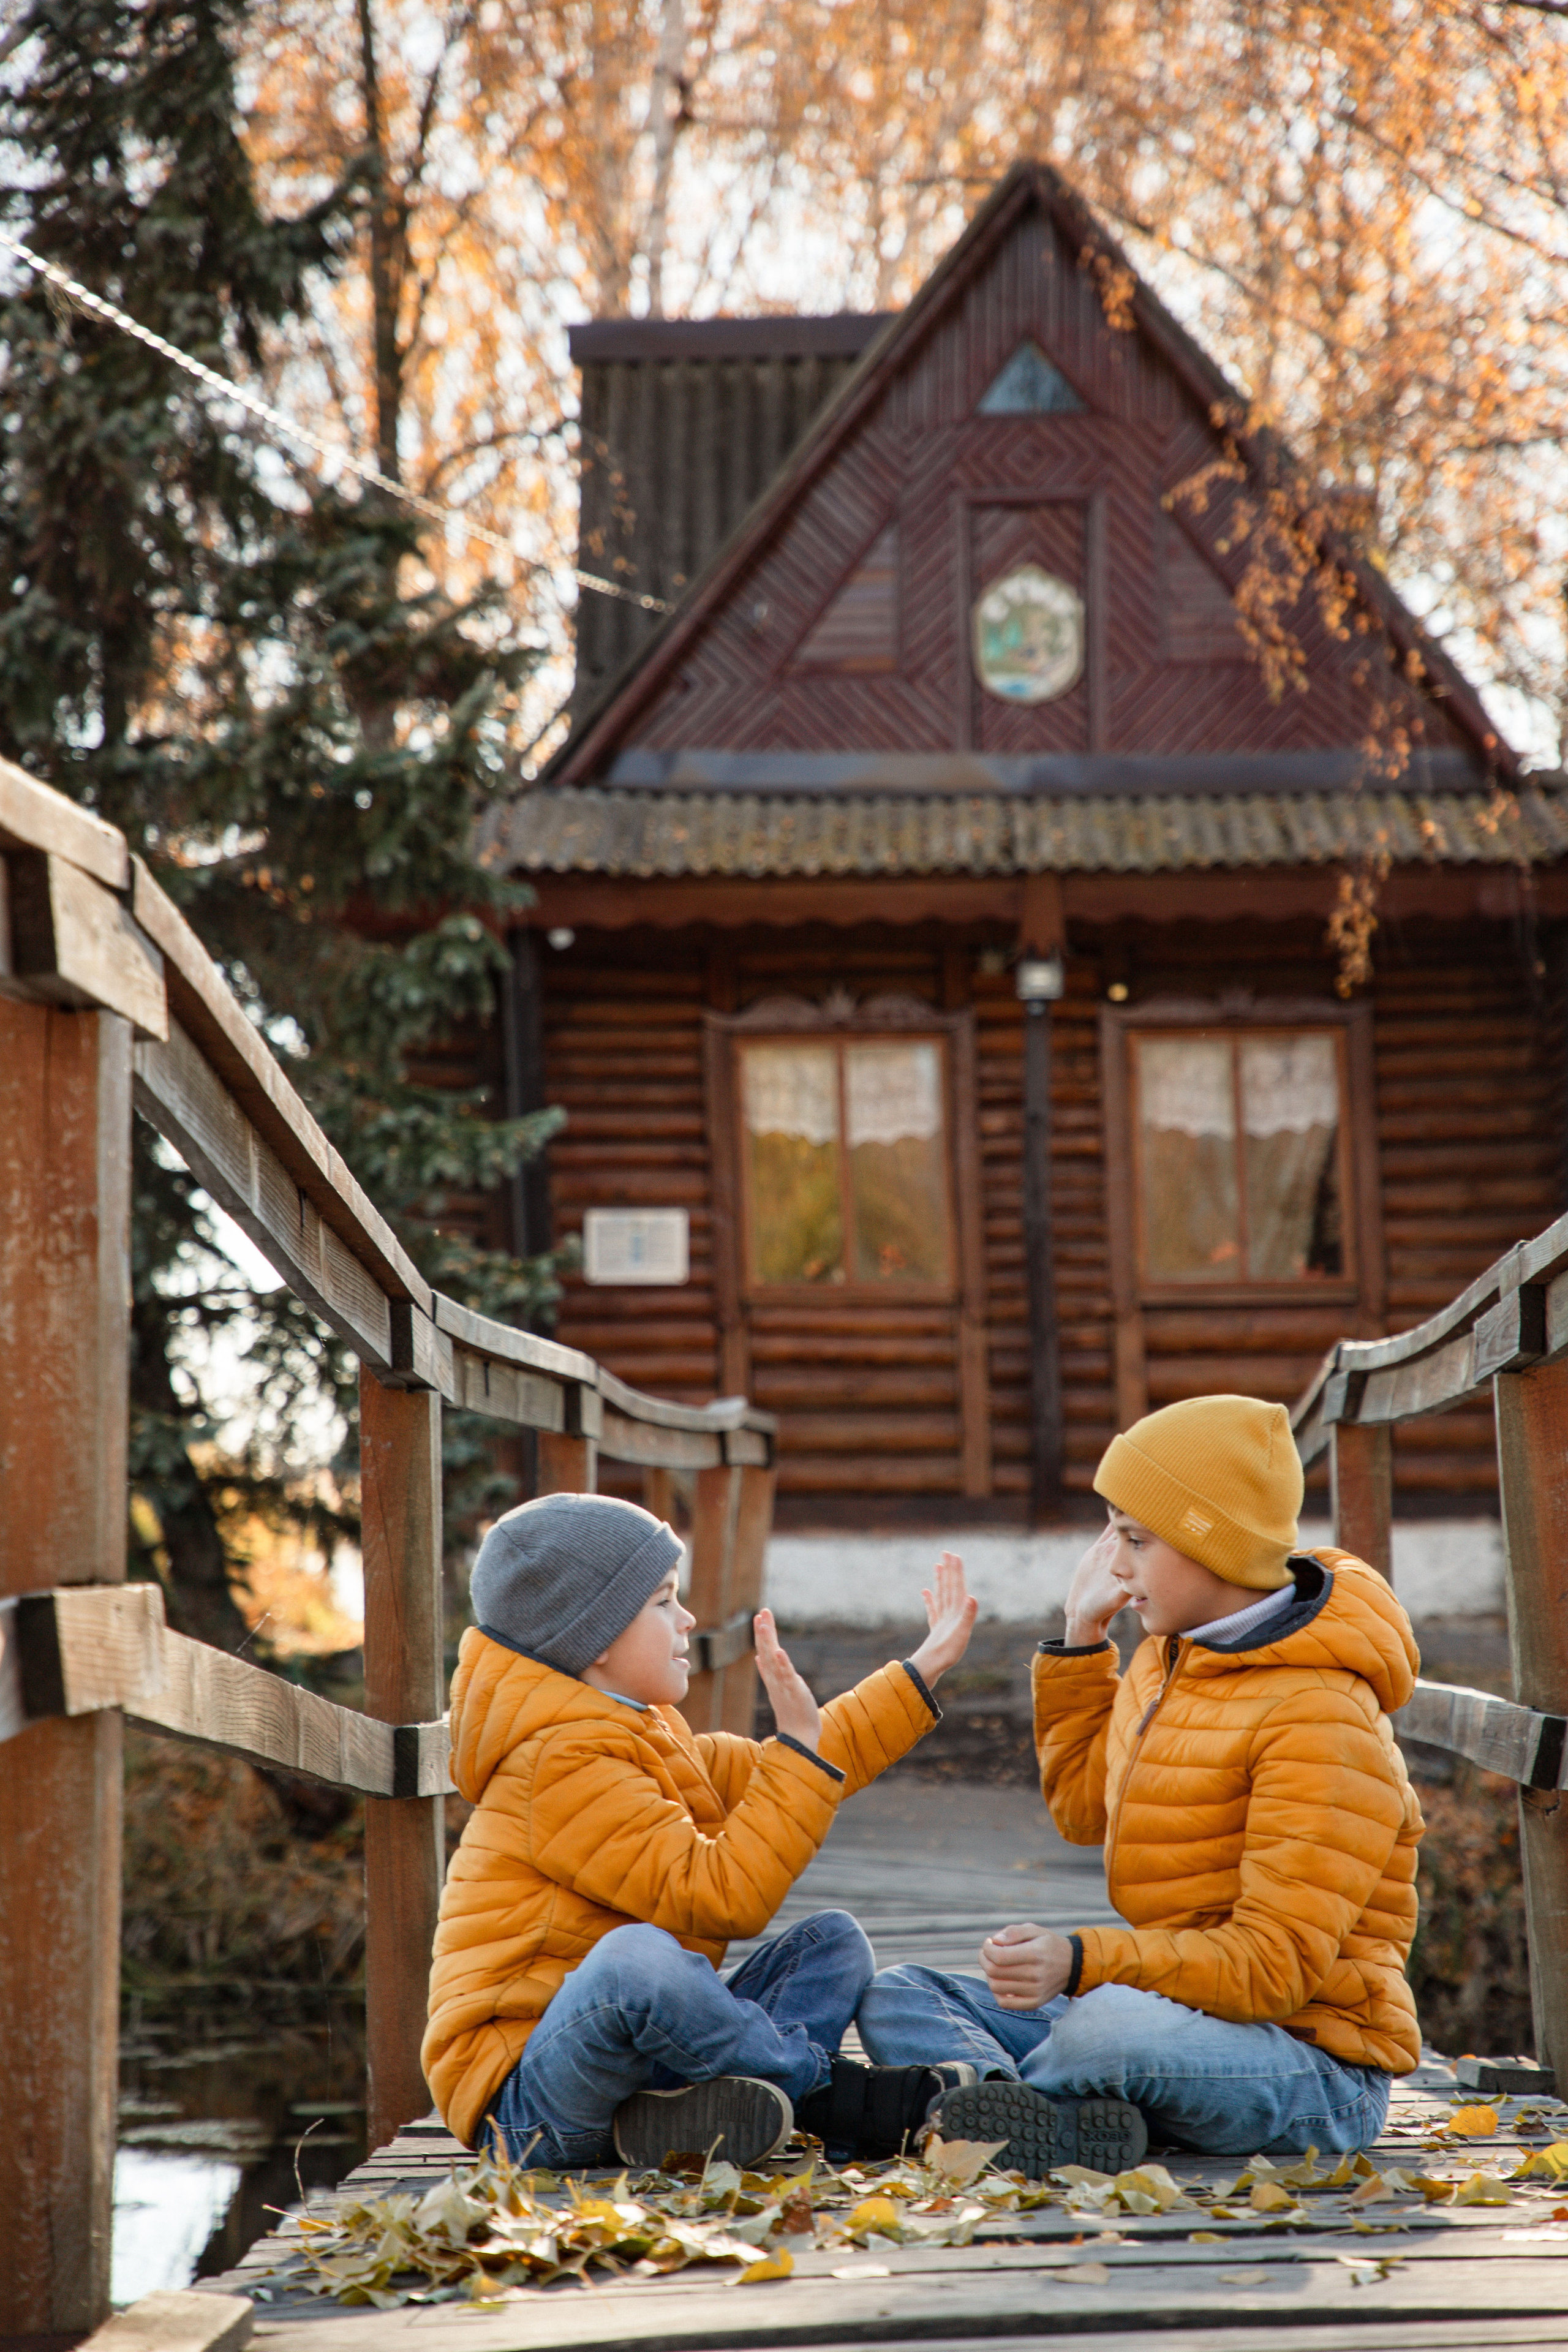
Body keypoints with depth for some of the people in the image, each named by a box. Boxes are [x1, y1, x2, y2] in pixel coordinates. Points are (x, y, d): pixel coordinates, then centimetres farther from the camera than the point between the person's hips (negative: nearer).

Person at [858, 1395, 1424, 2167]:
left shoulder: (1322, 1719, -18)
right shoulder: (1168, 1658, 10)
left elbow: (1276, 1966, -24)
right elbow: (1084, 1808, 28)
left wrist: (1083, 1963, -35)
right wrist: (1080, 1640, 17)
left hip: (1314, 2070, -9)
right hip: (1172, 2010, 10)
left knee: (1109, 2026, -41)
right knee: (897, 1999, -2)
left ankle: (985, 2091, -11)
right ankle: (1066, 2120, -30)